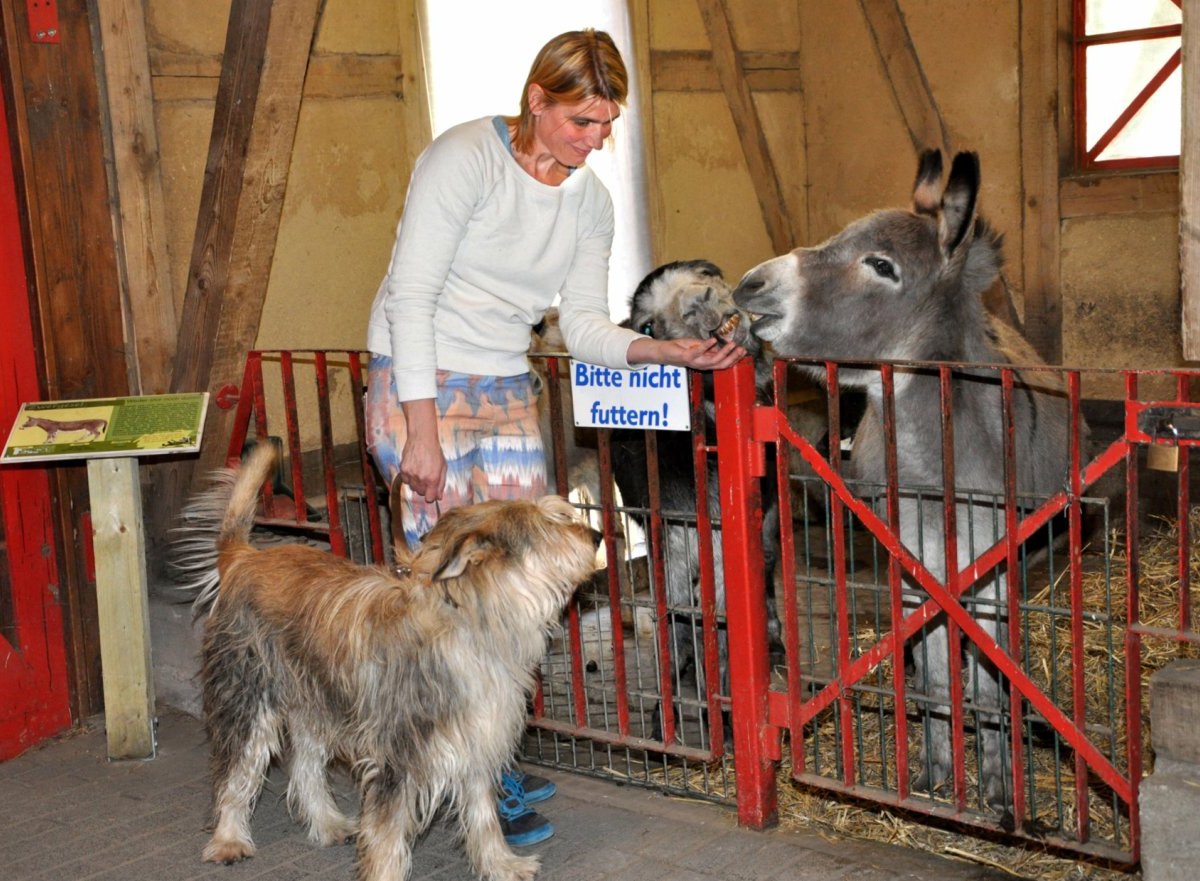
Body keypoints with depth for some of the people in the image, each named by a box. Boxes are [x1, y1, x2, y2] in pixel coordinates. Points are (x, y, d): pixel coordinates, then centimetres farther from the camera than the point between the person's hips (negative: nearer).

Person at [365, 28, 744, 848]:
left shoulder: (590, 199, 5)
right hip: (423, 385, -7)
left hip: (509, 393, 7)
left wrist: (668, 350, -13)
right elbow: (411, 298, -18)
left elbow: (586, 326, 5)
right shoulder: (465, 158, -16)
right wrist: (422, 432, -21)